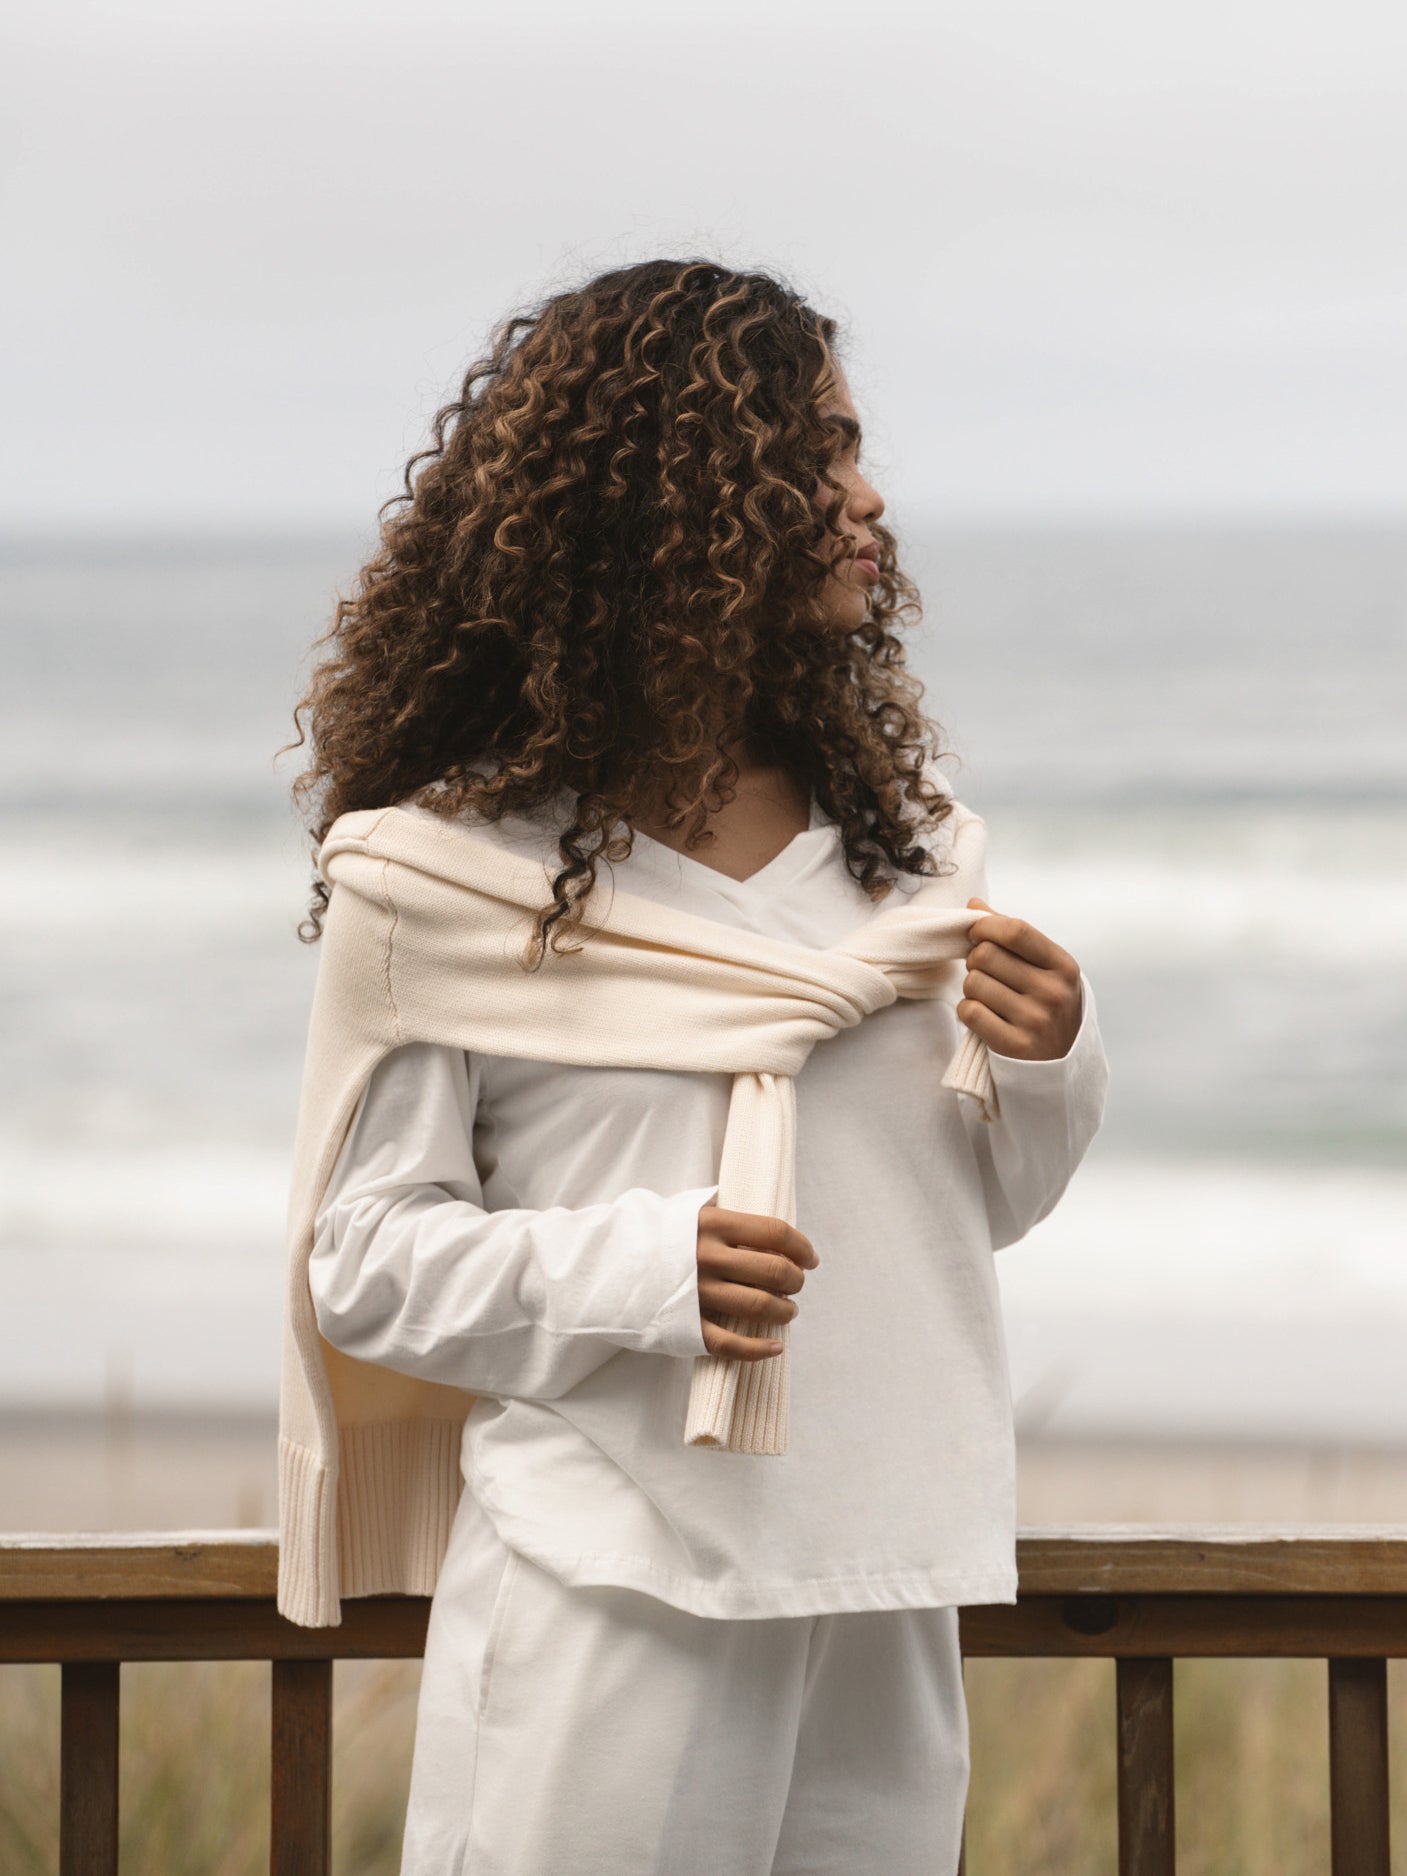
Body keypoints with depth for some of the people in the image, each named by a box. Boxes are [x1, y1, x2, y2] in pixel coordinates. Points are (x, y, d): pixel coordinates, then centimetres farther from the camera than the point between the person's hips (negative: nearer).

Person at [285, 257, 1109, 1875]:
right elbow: (368, 1259, -6)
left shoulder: (901, 827, 9)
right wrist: (640, 1269, -20)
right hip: (609, 1602, -5)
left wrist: (1043, 1070, -4)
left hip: (880, 1610, 5)